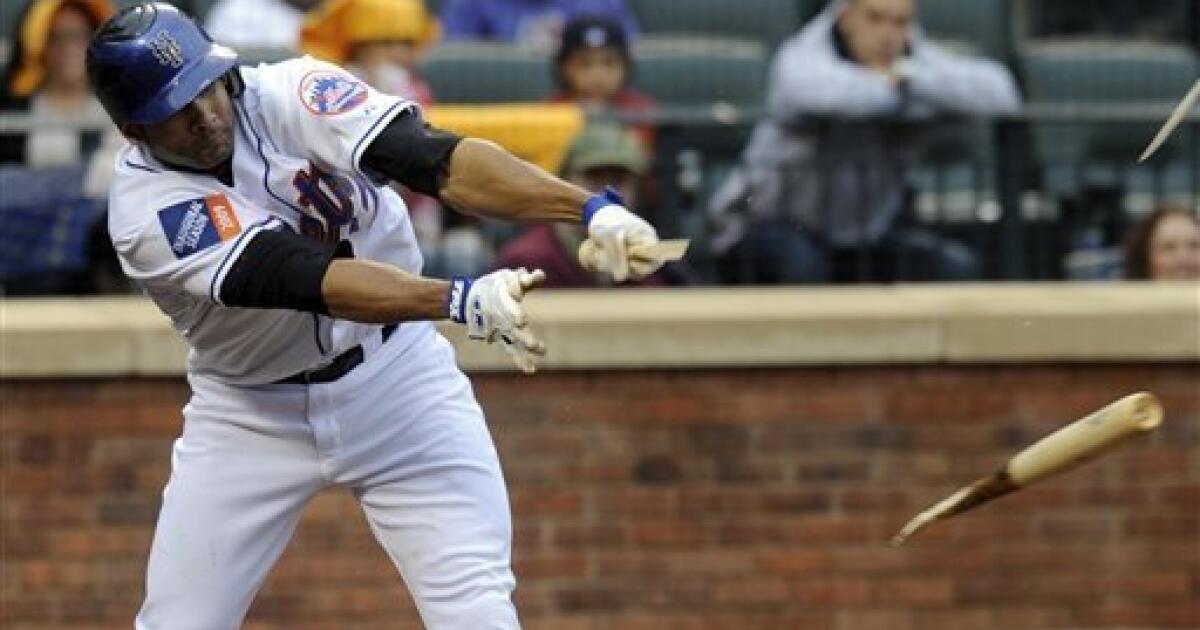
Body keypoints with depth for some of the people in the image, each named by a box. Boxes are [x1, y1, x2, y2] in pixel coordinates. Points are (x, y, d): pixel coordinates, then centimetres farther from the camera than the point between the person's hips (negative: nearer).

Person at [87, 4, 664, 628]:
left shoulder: (291, 96, -18)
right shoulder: (145, 208, -22)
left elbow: (435, 160, -30)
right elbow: (305, 278, -35)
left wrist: (592, 208, -45)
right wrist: (461, 301, -49)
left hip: (395, 379, 0)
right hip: (250, 411, 0)